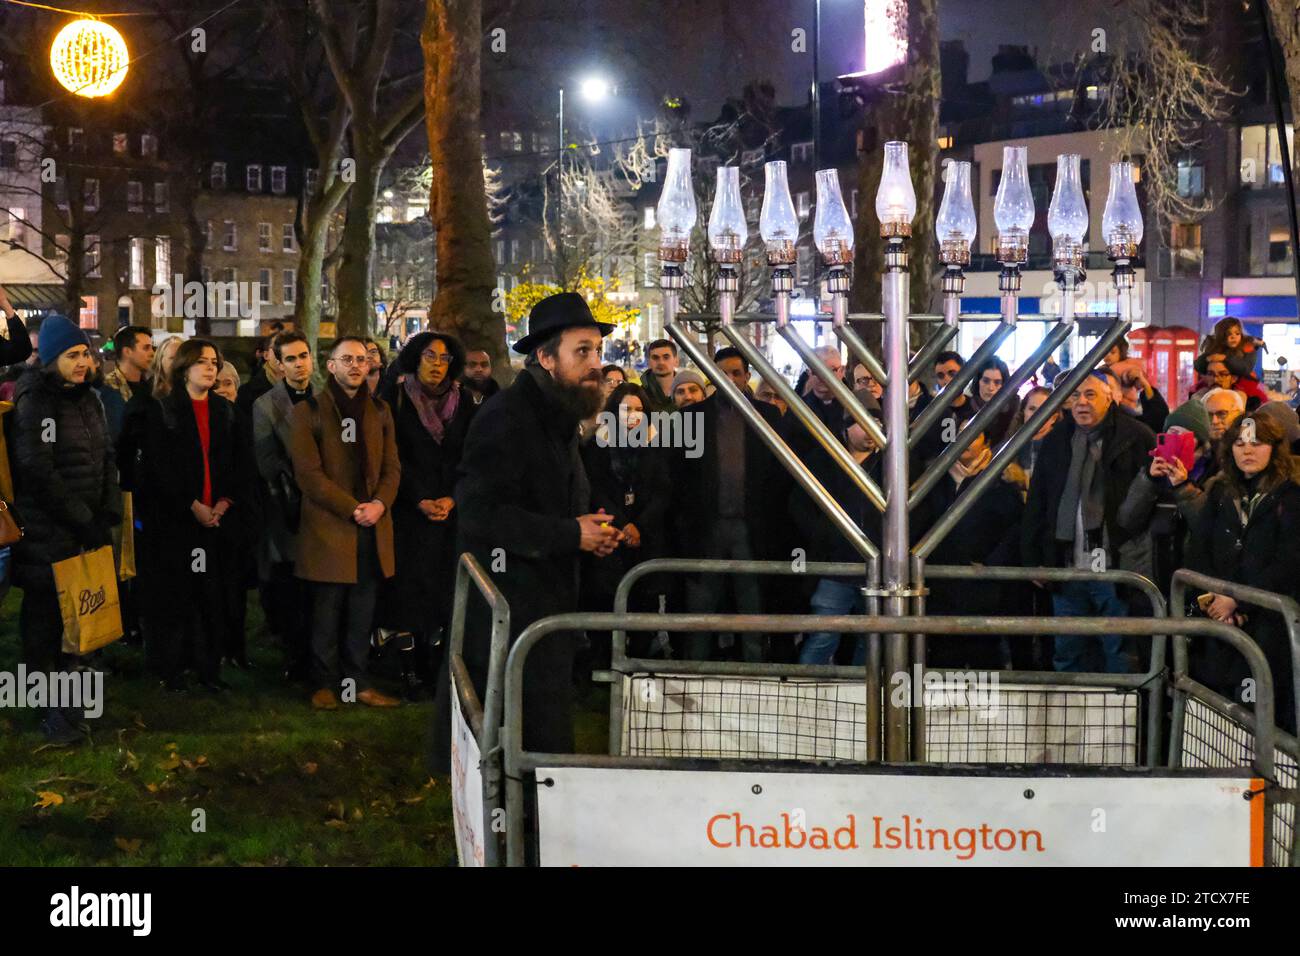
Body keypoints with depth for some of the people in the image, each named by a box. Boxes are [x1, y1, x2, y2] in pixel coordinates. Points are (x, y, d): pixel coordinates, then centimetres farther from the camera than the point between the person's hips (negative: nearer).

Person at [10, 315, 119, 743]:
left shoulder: (89, 400, 12)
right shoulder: (34, 403, -11)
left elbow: (106, 459, 13)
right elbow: (39, 472, -18)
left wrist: (108, 514, -1)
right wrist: (83, 521, -14)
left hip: (87, 529, 7)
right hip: (46, 534, -7)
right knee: (44, 620, 0)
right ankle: (51, 710, 7)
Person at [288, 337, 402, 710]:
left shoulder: (379, 410, 14)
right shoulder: (308, 411, -2)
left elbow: (392, 466, 12)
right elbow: (308, 473, -9)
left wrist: (380, 503, -8)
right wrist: (352, 508, -14)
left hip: (372, 528, 4)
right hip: (329, 526, -4)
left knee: (362, 614, 7)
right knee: (327, 613, 2)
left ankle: (357, 680, 14)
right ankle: (324, 683, 12)